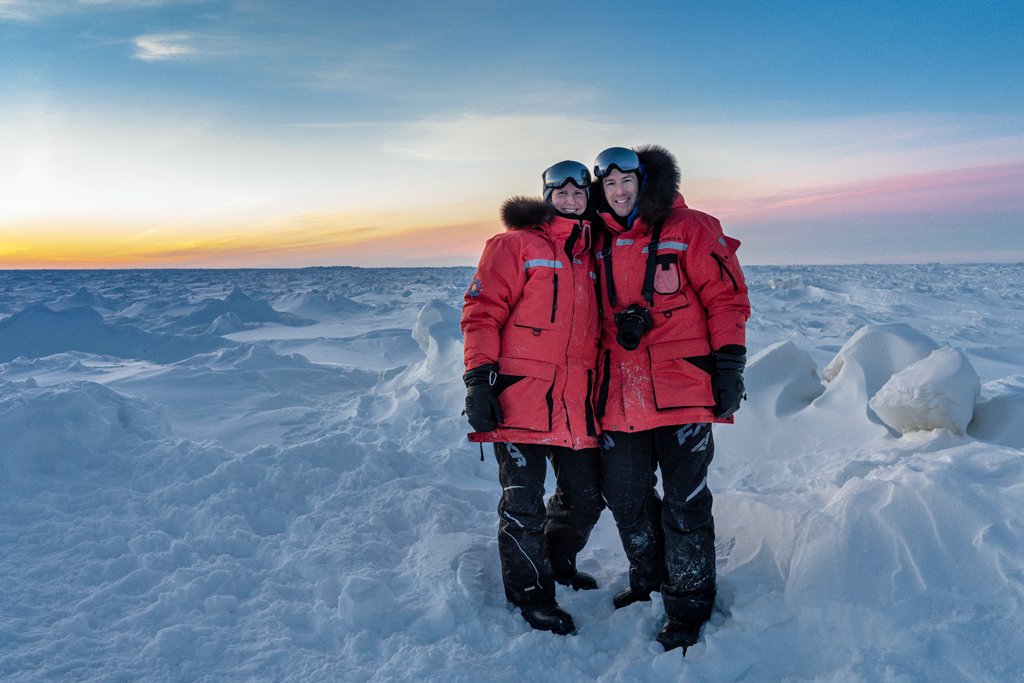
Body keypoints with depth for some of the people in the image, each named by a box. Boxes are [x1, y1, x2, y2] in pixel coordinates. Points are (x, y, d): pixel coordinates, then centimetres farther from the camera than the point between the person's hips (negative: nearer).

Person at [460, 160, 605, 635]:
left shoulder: (590, 256, 19)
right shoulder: (514, 244, 1)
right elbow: (482, 312, -5)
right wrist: (479, 377, -13)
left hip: (576, 400, 6)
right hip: (520, 397, -5)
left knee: (586, 497, 13)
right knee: (523, 500, 0)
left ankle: (558, 560, 39)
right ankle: (529, 590, 20)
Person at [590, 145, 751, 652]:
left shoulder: (689, 230, -2)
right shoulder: (601, 244, 13)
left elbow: (726, 297, -5)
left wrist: (729, 364, -10)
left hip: (682, 391, -5)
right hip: (621, 395, 5)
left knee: (684, 503, 3)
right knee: (625, 498, 12)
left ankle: (688, 608, 20)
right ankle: (648, 580, 36)